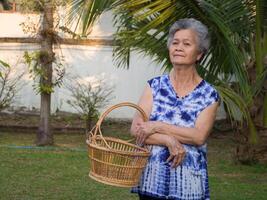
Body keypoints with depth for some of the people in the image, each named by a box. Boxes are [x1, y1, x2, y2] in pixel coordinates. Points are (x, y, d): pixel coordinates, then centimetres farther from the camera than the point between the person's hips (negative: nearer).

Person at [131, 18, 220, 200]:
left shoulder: (209, 95, 0)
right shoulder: (155, 86, 3)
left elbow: (199, 136, -13)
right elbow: (136, 129, -6)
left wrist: (157, 126, -16)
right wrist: (169, 140, -19)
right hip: (152, 178, 1)